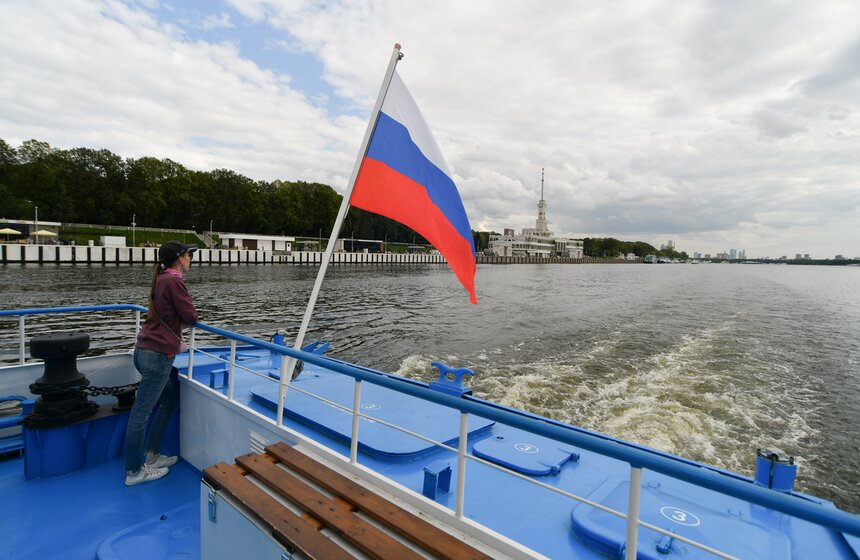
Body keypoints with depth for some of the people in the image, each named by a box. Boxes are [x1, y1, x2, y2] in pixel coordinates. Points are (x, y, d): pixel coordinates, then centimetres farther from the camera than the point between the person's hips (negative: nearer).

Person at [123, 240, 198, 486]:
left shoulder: (161, 279, 14)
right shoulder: (174, 281, -15)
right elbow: (191, 316, -13)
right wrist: (190, 312, 8)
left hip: (145, 350, 10)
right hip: (158, 354, -10)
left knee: (171, 397, 21)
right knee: (142, 412, 0)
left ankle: (151, 456, 27)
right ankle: (134, 472, 13)